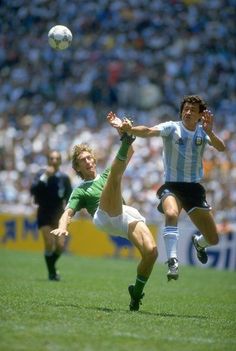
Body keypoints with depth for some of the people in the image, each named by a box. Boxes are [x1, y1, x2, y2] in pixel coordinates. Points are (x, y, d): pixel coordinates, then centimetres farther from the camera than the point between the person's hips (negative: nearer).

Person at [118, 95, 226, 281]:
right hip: (172, 186, -3)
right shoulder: (171, 128, -8)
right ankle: (172, 262, -34)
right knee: (171, 214, -39)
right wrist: (130, 129, -47)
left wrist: (210, 132, -34)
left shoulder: (203, 132, 1)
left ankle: (199, 243, 44)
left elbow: (221, 148, -15)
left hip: (194, 187, 3)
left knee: (213, 239, 6)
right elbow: (148, 131, -27)